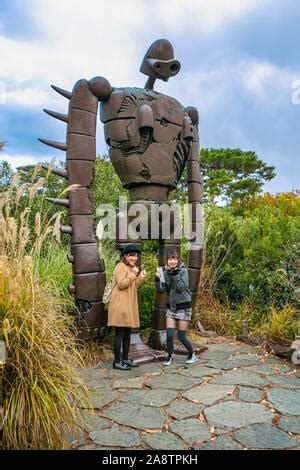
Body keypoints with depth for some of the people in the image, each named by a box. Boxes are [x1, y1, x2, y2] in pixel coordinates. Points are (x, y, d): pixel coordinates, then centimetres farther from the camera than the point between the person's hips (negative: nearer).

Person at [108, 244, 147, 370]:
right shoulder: (121, 267, -9)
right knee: (119, 333, -4)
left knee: (127, 333, 12)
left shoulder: (131, 268, 20)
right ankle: (117, 361, 3)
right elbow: (121, 284, -19)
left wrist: (141, 277, 4)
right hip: (120, 305, -9)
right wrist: (133, 274, -22)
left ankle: (125, 359, 22)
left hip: (129, 305, 9)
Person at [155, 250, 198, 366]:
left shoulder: (183, 271, -11)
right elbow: (161, 290, -6)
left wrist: (175, 274, -29)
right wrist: (157, 279, -22)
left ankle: (192, 355, 27)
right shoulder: (166, 272, 0)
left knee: (181, 337, 1)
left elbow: (181, 288, -22)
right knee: (169, 334, -3)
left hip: (183, 306, -4)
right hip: (171, 306, 4)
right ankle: (170, 356, 22)